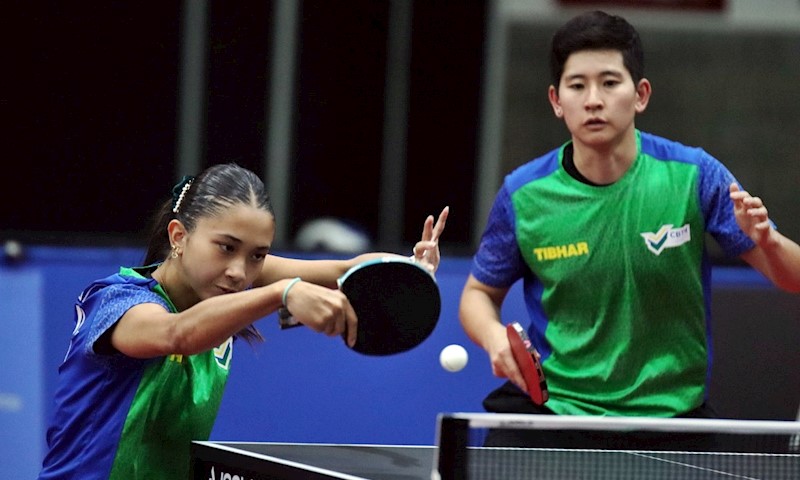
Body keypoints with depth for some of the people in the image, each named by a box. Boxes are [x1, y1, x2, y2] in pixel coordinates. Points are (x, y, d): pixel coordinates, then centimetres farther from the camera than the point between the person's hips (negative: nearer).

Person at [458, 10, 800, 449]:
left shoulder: (694, 176, -8)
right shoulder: (523, 195, -6)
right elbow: (479, 293, 10)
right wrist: (495, 337, -12)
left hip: (669, 409, 0)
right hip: (550, 403, 0)